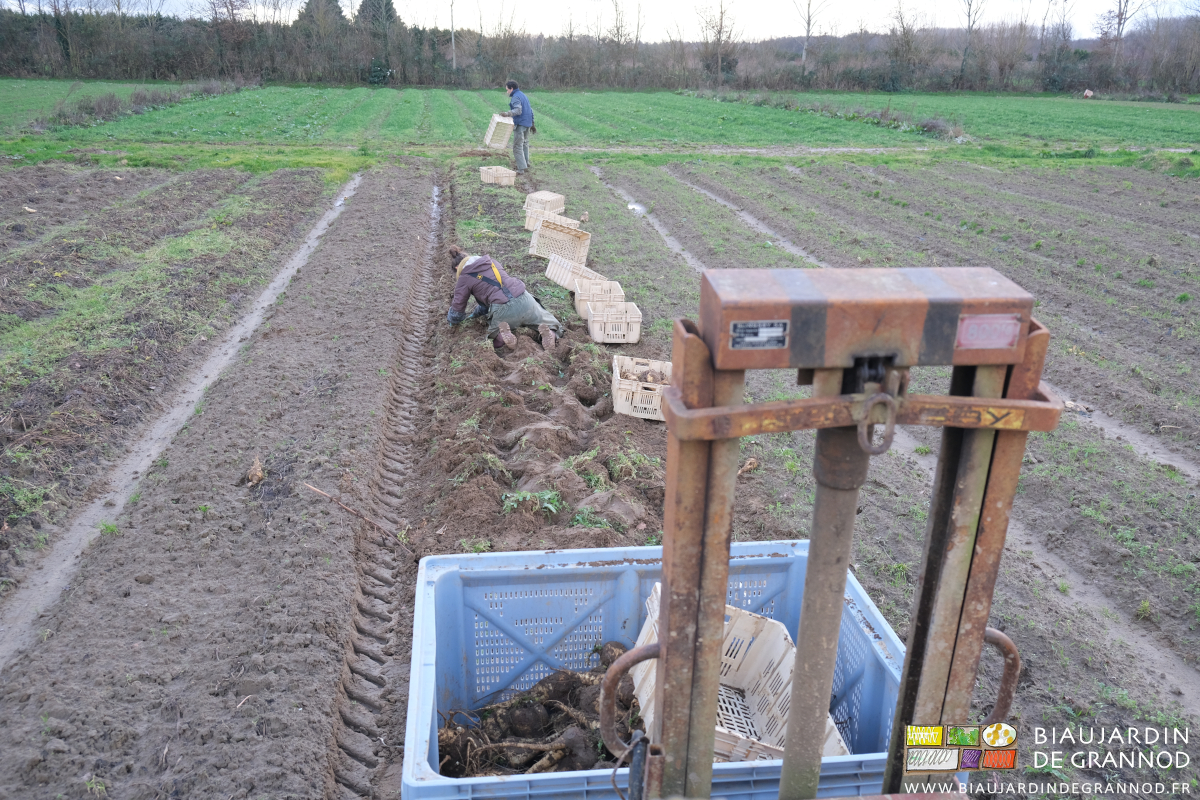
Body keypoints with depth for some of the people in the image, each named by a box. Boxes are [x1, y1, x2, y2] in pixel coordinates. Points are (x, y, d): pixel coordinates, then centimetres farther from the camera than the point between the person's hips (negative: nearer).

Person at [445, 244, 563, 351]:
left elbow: (457, 308, 14)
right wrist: (477, 312, 43)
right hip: (525, 300, 4)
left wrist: (452, 319, 37)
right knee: (553, 326, 20)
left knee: (493, 328, 28)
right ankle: (550, 334, -15)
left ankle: (503, 335, -7)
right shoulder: (490, 261, 23)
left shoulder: (464, 279, 7)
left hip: (503, 311, -4)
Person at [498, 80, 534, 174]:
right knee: (525, 143, 25)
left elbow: (518, 110, -28)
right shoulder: (524, 95, 18)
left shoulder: (516, 97, -12)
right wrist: (532, 124, 26)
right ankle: (525, 163, 38)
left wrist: (508, 113, -43)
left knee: (517, 146, -10)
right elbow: (530, 111, 21)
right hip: (527, 124, 10)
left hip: (519, 124, -10)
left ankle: (521, 168, -15)